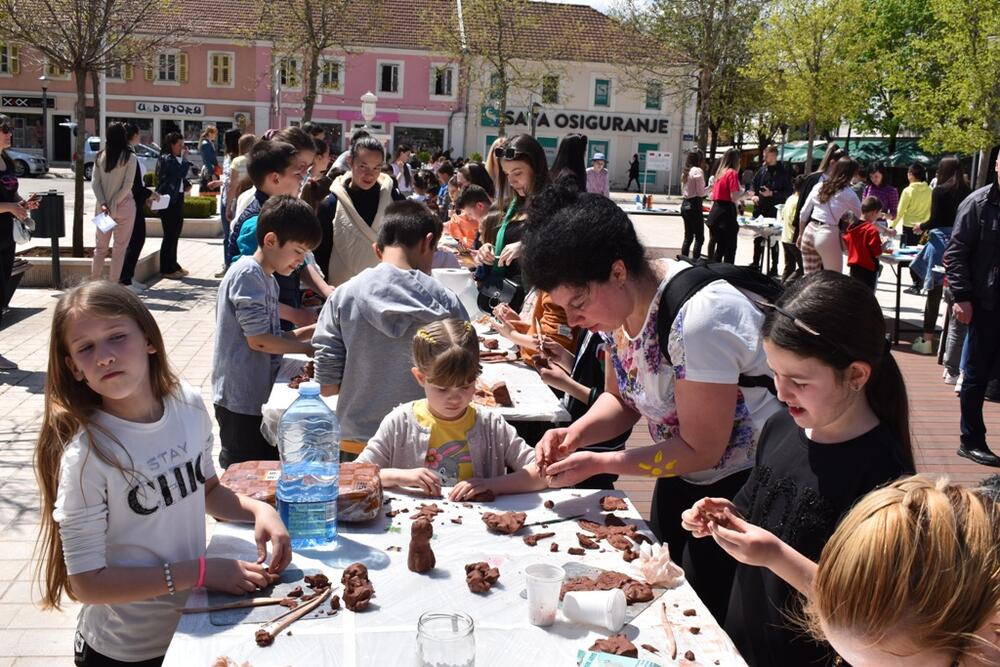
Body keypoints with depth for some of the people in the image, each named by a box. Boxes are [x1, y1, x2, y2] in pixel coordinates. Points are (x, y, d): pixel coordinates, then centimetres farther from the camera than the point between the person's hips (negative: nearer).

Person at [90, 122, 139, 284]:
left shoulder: (100, 157, 3)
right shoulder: (130, 157, -9)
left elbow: (95, 182, -2)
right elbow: (128, 185, -14)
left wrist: (103, 203, -5)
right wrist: (114, 204, -10)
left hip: (103, 207, 4)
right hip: (124, 205, -4)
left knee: (100, 246, 14)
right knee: (120, 246, 3)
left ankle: (93, 281, 18)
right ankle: (113, 282, 3)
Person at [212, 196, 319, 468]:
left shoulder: (267, 279, 14)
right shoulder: (247, 273, -16)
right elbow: (258, 340, -19)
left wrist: (310, 331, 2)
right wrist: (309, 348, -11)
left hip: (261, 394, 9)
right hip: (241, 398, -9)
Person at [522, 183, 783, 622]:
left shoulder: (698, 318, -32)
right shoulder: (620, 304, -7)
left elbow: (701, 450, -24)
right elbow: (622, 401, 7)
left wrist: (599, 463, -24)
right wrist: (576, 434, -13)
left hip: (745, 482, -8)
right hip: (682, 476, 8)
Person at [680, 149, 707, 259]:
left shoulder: (685, 171, 12)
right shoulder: (698, 171, -12)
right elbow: (700, 192, -15)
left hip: (685, 204, 8)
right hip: (694, 206, -8)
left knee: (688, 237, 13)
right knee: (699, 238, -3)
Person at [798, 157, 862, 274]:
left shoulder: (819, 186, 9)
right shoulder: (848, 194, -5)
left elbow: (804, 214, 10)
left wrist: (801, 234, 20)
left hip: (809, 231, 6)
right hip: (828, 235, -6)